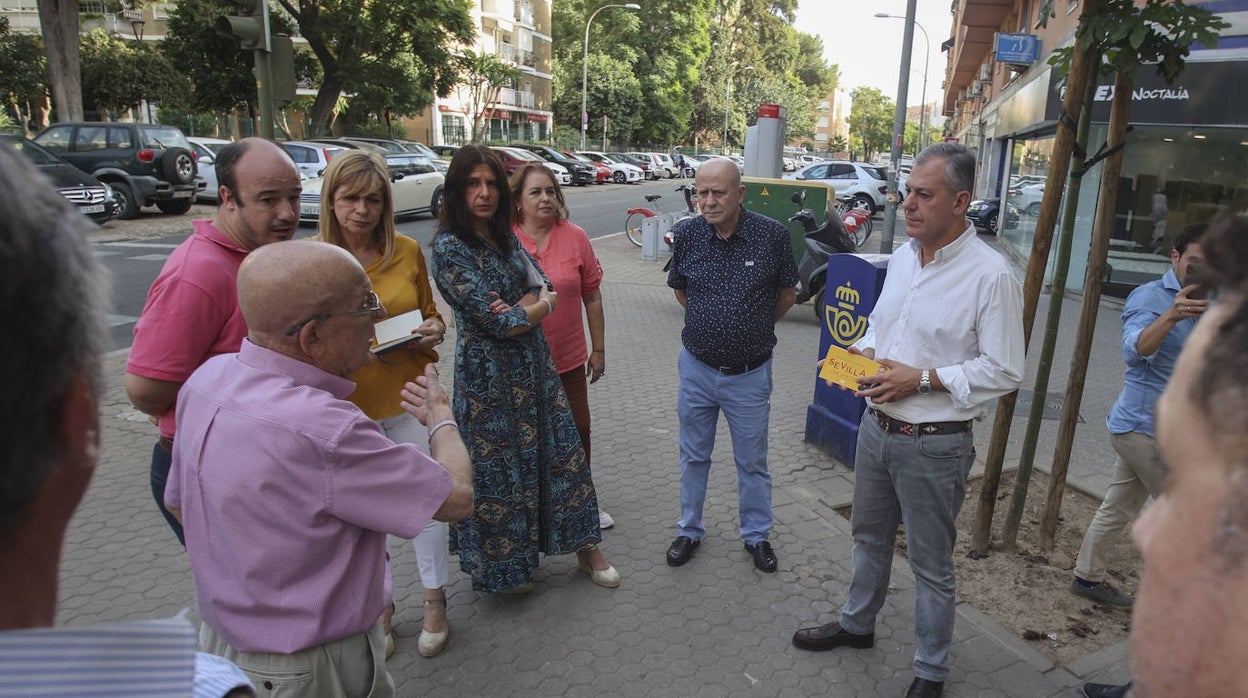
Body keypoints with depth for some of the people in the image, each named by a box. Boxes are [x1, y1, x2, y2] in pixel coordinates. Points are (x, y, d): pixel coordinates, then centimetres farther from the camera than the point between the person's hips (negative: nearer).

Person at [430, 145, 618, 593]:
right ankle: (504, 567, 29)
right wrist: (540, 304, -4)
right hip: (488, 371, -7)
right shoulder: (450, 247, -17)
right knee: (498, 468, 8)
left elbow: (539, 283, 4)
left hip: (534, 361, 7)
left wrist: (520, 307, -17)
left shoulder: (504, 236, 7)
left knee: (560, 452, 11)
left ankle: (585, 547, 27)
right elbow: (494, 319, -21)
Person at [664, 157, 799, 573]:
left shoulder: (772, 235, -13)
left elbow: (787, 294, 3)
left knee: (753, 461, 14)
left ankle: (756, 535, 34)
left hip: (750, 373, -2)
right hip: (697, 368, 2)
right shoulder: (686, 234, -7)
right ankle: (689, 531, 35)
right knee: (694, 456, 17)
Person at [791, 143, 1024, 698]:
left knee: (931, 565, 10)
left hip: (934, 445, -7)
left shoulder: (989, 275, -18)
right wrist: (861, 353, -3)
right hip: (877, 426, 7)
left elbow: (1004, 371, -16)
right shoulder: (902, 256, 5)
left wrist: (921, 378, -22)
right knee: (869, 536, 24)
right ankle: (857, 625, 47)